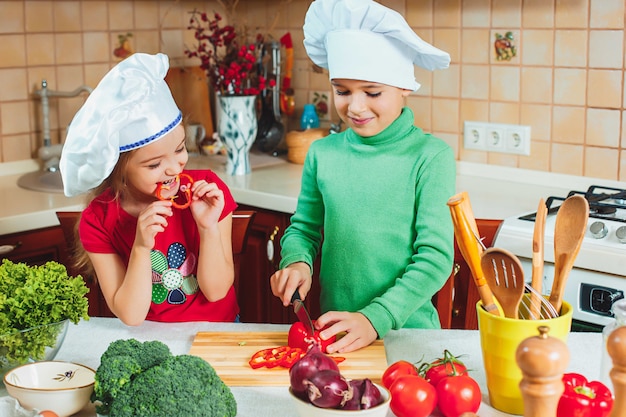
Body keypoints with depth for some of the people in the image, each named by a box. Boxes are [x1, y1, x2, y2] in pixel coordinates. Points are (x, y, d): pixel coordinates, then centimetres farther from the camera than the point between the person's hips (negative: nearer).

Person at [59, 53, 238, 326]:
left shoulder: (207, 189, -10)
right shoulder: (98, 221, -10)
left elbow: (216, 290, -7)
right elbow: (130, 315, -11)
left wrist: (209, 228, -21)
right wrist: (141, 248, -24)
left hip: (216, 332, 0)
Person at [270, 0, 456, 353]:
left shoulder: (430, 156, -6)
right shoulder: (322, 153, 3)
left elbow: (435, 256, -9)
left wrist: (376, 319, -18)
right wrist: (296, 262, -5)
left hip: (406, 328, -2)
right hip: (335, 329, 2)